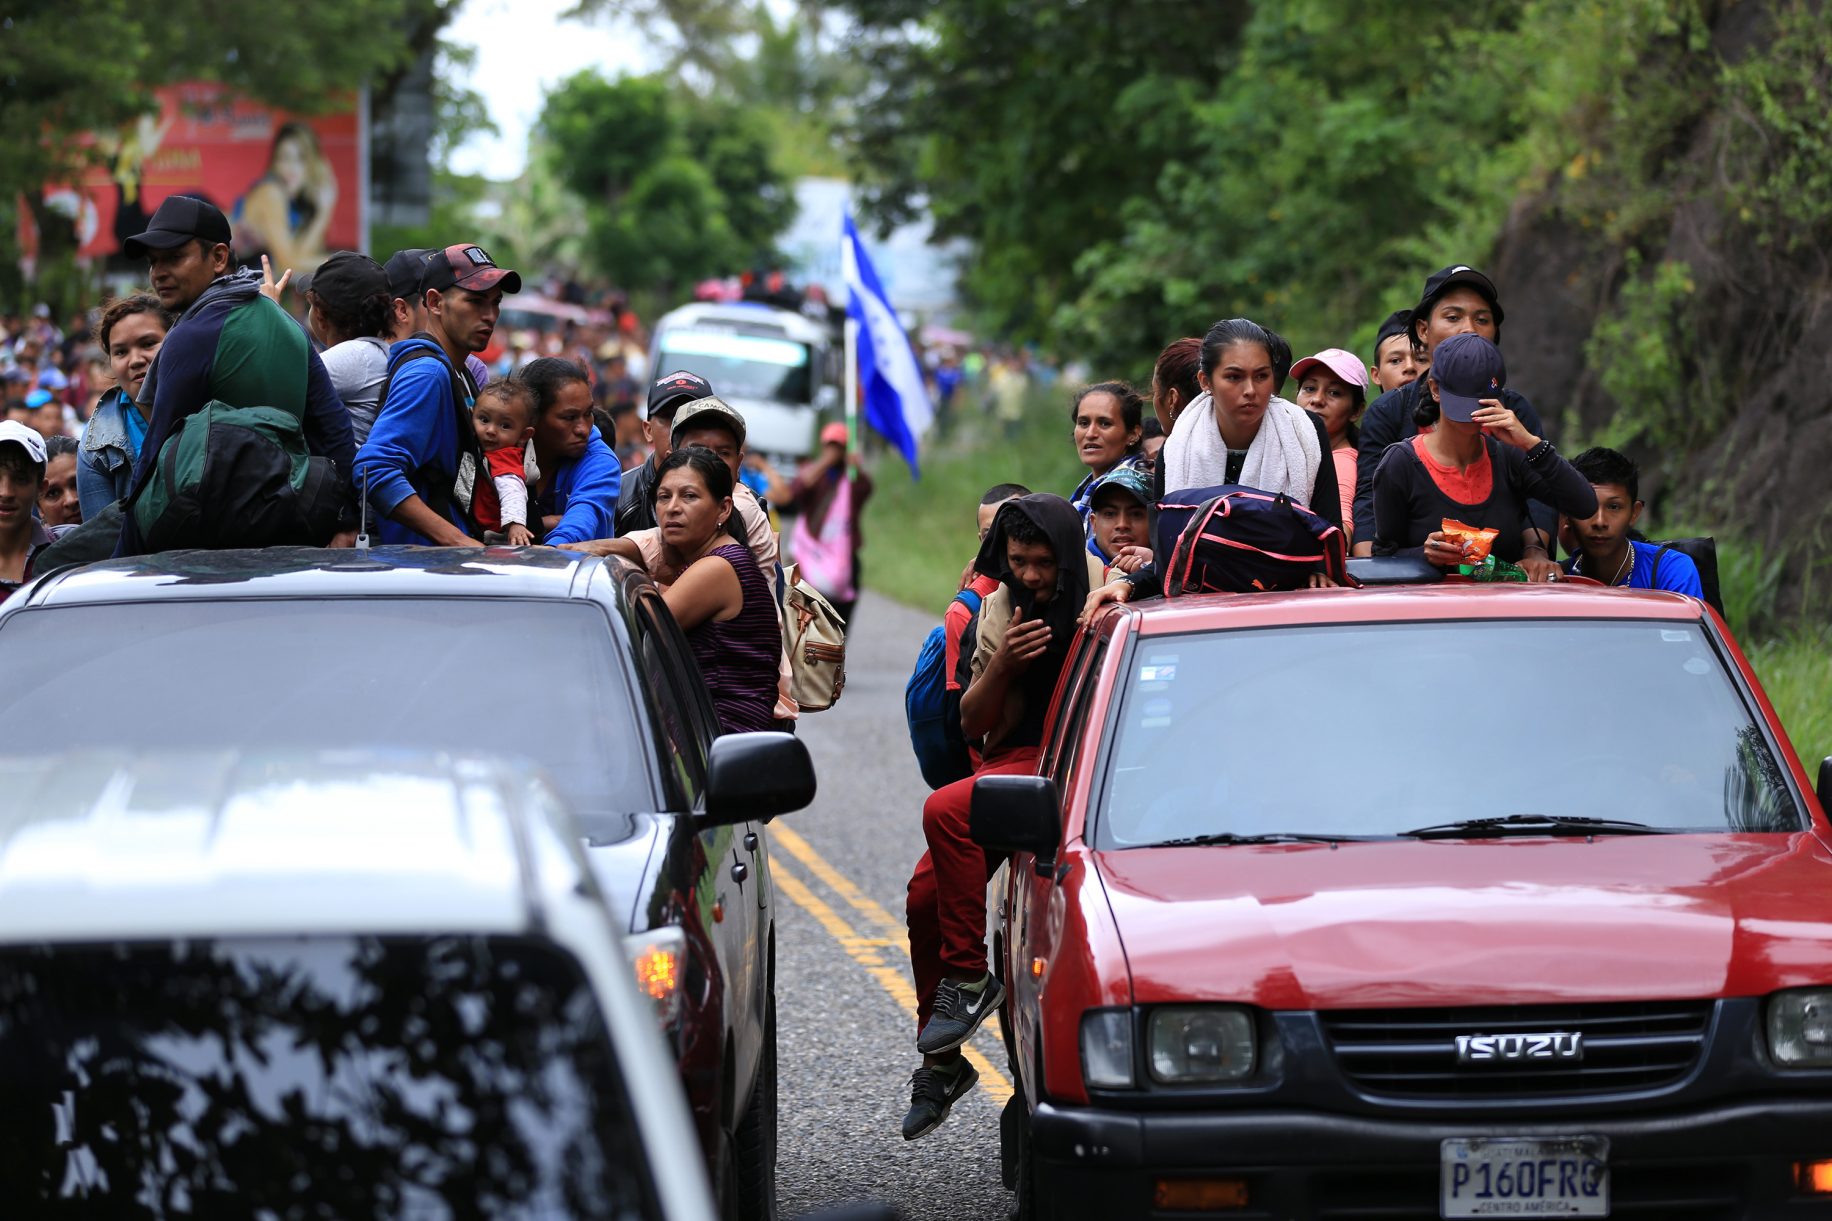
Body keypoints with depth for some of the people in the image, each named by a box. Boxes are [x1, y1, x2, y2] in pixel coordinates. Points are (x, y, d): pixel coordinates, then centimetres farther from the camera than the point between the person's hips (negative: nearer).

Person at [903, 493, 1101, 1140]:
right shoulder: (1000, 607, 9)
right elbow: (971, 723, 8)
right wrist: (1002, 663, -11)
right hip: (1012, 761, 7)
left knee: (945, 811, -28)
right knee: (926, 896, -1)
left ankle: (968, 976, -17)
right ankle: (942, 1058, 13)